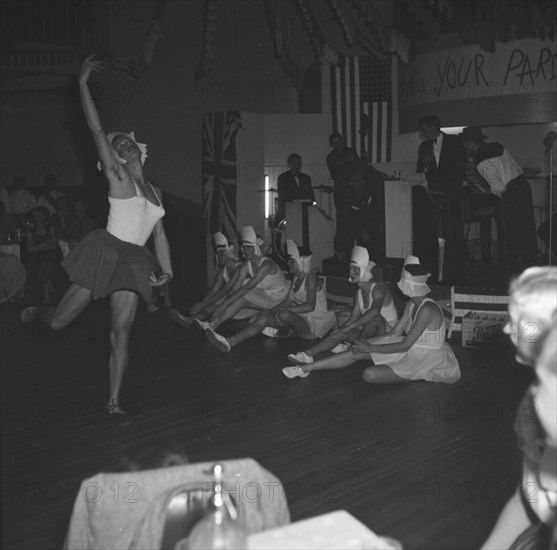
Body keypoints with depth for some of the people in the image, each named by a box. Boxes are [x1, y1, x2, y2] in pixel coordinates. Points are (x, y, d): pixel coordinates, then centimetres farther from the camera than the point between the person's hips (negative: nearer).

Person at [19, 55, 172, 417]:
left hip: (133, 260, 4)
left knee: (122, 334, -1)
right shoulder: (118, 177, 0)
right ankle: (35, 314, 39)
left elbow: (160, 234, 22)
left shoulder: (155, 191, 17)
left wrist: (167, 268, 13)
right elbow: (97, 129, -8)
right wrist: (83, 83, -11)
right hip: (106, 249, -4)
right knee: (59, 321, 2)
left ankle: (114, 401, 5)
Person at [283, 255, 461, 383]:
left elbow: (405, 345, -26)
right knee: (358, 351, -2)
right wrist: (367, 343, 2)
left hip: (426, 360, -9)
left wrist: (370, 348, -18)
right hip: (411, 351, 9)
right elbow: (395, 333, 11)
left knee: (370, 375, -24)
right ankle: (306, 368, 4)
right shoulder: (411, 305, 4)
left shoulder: (428, 310, -27)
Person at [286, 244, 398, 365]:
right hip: (370, 332, 7)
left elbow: (375, 311, -36)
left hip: (389, 332, -7)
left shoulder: (378, 289, -18)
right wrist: (340, 329, -7)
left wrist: (349, 327, -38)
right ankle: (309, 354, -20)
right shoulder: (360, 291, 10)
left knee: (374, 317, -36)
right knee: (342, 333, -12)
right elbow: (354, 317, 10)